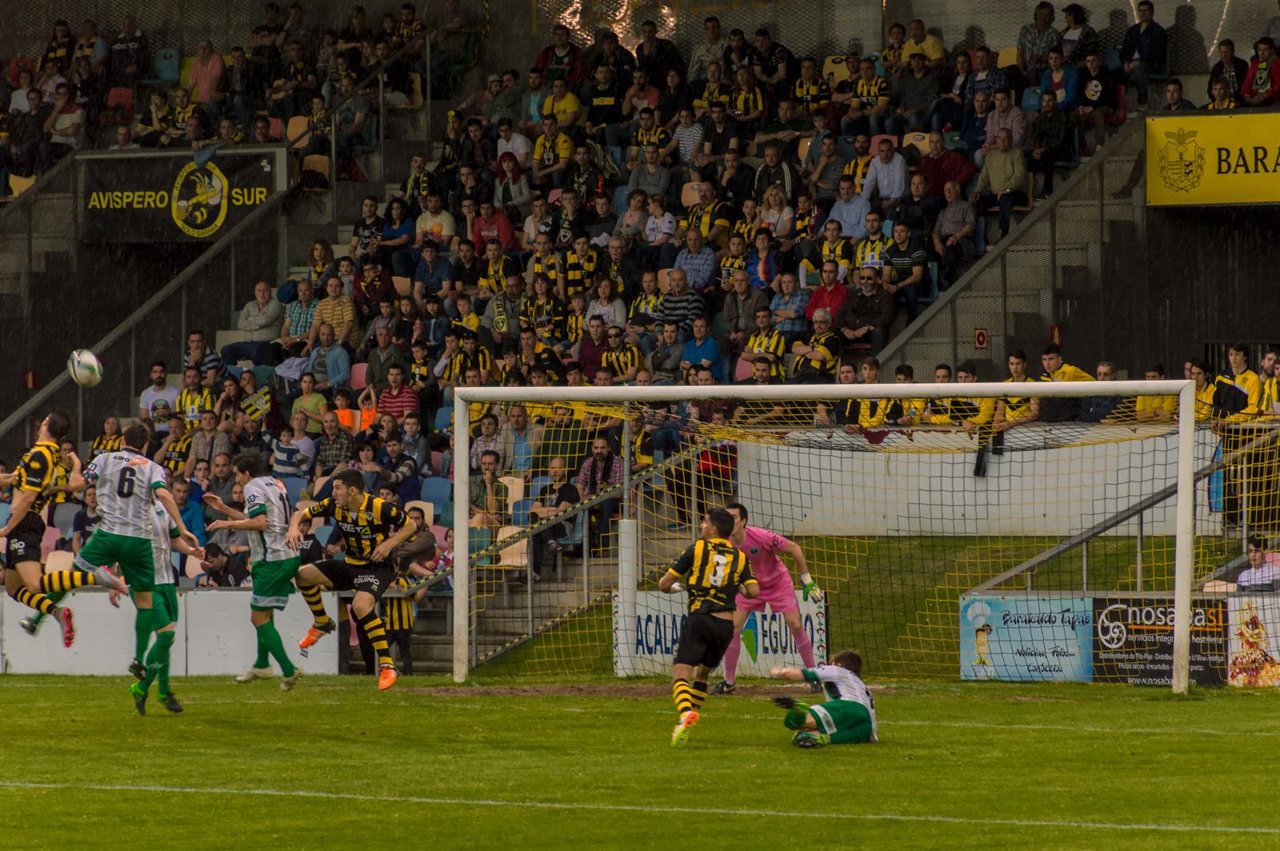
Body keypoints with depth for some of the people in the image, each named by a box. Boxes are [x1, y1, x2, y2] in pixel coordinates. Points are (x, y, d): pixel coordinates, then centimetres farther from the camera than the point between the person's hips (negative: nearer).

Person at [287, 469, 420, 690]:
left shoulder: (380, 508, -21)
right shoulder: (335, 506, -7)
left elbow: (411, 525, -9)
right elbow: (301, 514, 2)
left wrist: (389, 544, -23)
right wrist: (294, 528, -21)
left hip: (378, 566, -6)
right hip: (351, 565, 6)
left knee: (361, 605, -33)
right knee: (304, 574, -9)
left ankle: (387, 666, -29)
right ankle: (322, 623, 18)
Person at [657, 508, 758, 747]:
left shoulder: (696, 549, 4)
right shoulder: (739, 557, 12)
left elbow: (664, 584, 5)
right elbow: (754, 591, 1)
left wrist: (673, 587, 30)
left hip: (699, 619, -4)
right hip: (726, 625, 4)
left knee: (681, 673, -12)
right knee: (702, 673, 24)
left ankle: (686, 712, -41)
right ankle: (686, 726, 23)